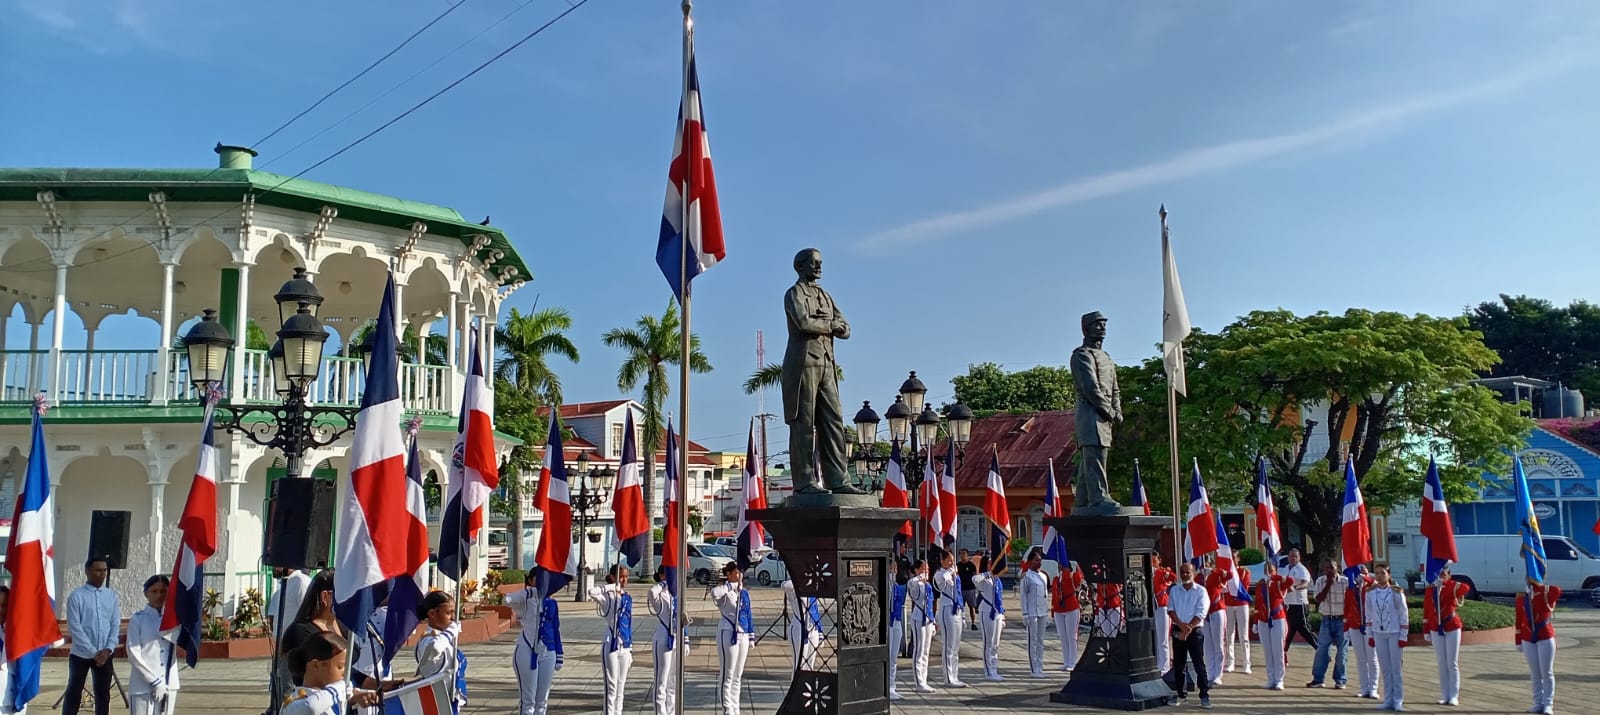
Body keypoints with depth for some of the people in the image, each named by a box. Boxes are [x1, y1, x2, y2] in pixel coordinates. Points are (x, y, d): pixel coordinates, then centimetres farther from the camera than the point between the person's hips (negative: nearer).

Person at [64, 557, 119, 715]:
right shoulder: (77, 595, -7)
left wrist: (108, 650, -9)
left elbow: (116, 625, 5)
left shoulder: (112, 595, 5)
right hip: (81, 654, -3)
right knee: (74, 694, 3)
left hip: (105, 654, 3)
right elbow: (75, 627, -11)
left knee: (103, 695, 8)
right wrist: (94, 652, -15)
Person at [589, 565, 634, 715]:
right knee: (611, 686, -3)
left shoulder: (628, 598, 10)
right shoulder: (608, 597, -8)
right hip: (611, 646, -6)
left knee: (621, 686, 10)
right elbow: (592, 592, -32)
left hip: (625, 647, 6)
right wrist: (612, 587, -20)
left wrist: (630, 649, 15)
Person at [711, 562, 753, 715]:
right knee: (728, 676, -3)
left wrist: (751, 637, 14)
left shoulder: (745, 593, 11)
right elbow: (714, 593, -36)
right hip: (728, 635, -7)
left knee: (738, 676, 13)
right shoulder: (725, 593, -10)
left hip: (743, 635, 7)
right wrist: (732, 586, -23)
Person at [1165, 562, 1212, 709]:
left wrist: (1187, 629, -14)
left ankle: (1204, 696, -5)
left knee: (1199, 664, -7)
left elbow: (1200, 614, -10)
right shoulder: (1174, 590, 7)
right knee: (1178, 664, 8)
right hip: (1178, 631, 4)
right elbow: (1170, 610, 0)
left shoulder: (1200, 591, -4)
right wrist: (1181, 625, -14)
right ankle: (1180, 693, 19)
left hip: (1195, 631, -4)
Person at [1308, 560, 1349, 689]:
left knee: (1341, 651, 3)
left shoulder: (1345, 581, -5)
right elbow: (1318, 599, -6)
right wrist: (1328, 584, -11)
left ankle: (1340, 680, 12)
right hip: (1327, 620, 2)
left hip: (1341, 620, -2)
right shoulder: (1320, 581, 3)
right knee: (1321, 650, 1)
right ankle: (1318, 679, 7)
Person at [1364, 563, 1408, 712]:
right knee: (1384, 668, 7)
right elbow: (1369, 614, 9)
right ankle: (1388, 700, 13)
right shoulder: (1370, 592, 2)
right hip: (1378, 633, 3)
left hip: (1394, 633, -3)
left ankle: (1398, 701, 9)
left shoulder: (1396, 592, -8)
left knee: (1396, 668, 1)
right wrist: (1370, 635, 7)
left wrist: (1403, 636, -8)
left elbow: (1404, 614, -6)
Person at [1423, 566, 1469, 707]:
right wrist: (1426, 631, 7)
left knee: (1452, 663, -1)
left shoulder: (1451, 587, -7)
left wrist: (1445, 583, -23)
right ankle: (1445, 696, 13)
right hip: (1436, 630, 4)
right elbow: (1426, 612, 7)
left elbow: (1465, 588, -30)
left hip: (1452, 629, -4)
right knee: (1442, 664, 8)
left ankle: (1454, 696, 5)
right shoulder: (1429, 591, 5)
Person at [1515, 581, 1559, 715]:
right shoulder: (1521, 596, 6)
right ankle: (1538, 703, 14)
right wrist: (1518, 641, 9)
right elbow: (1519, 619, 9)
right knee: (1535, 673, 8)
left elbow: (1557, 590, -31)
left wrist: (1536, 586, -17)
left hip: (1545, 637, -4)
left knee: (1546, 672, 0)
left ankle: (1548, 704, 6)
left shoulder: (1547, 592, -6)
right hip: (1528, 639, 4)